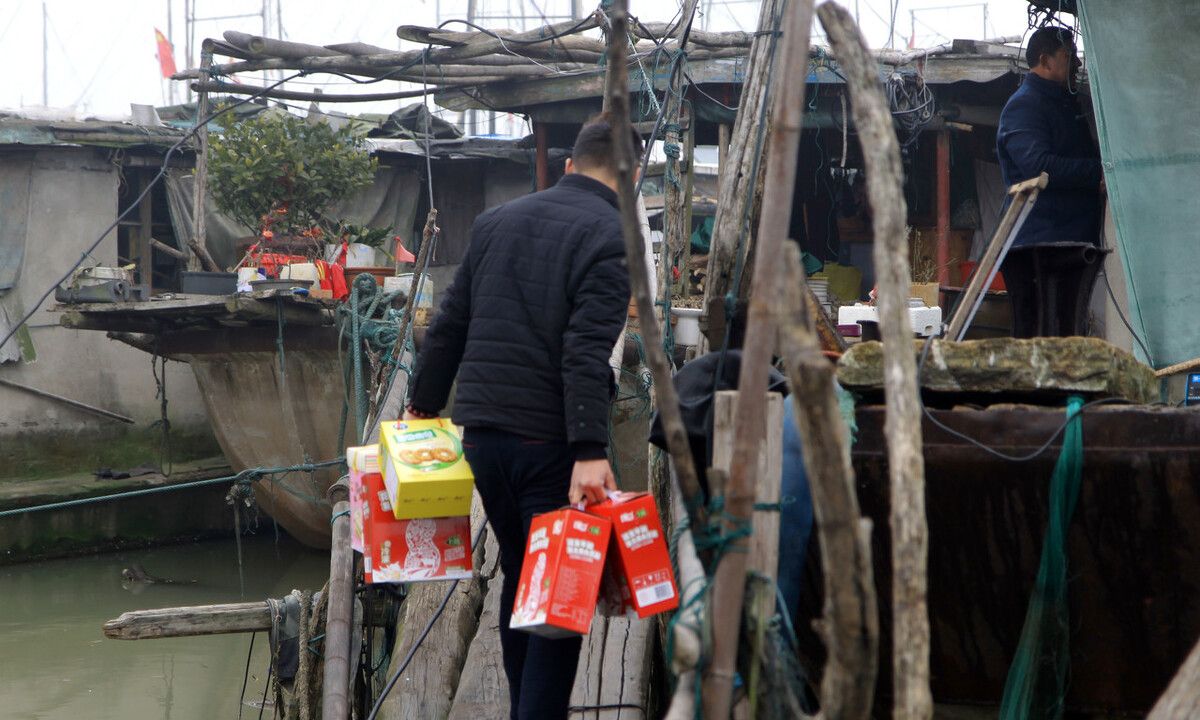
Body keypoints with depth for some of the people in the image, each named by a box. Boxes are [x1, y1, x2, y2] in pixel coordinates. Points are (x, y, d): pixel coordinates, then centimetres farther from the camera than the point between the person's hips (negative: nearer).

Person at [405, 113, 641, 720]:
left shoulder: (496, 221, 12)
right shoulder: (610, 236, -9)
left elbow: (449, 324, 15)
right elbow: (587, 351, -20)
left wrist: (424, 406, 24)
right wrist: (590, 452, -24)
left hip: (481, 432, 6)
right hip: (549, 439, -6)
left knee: (519, 574, 19)